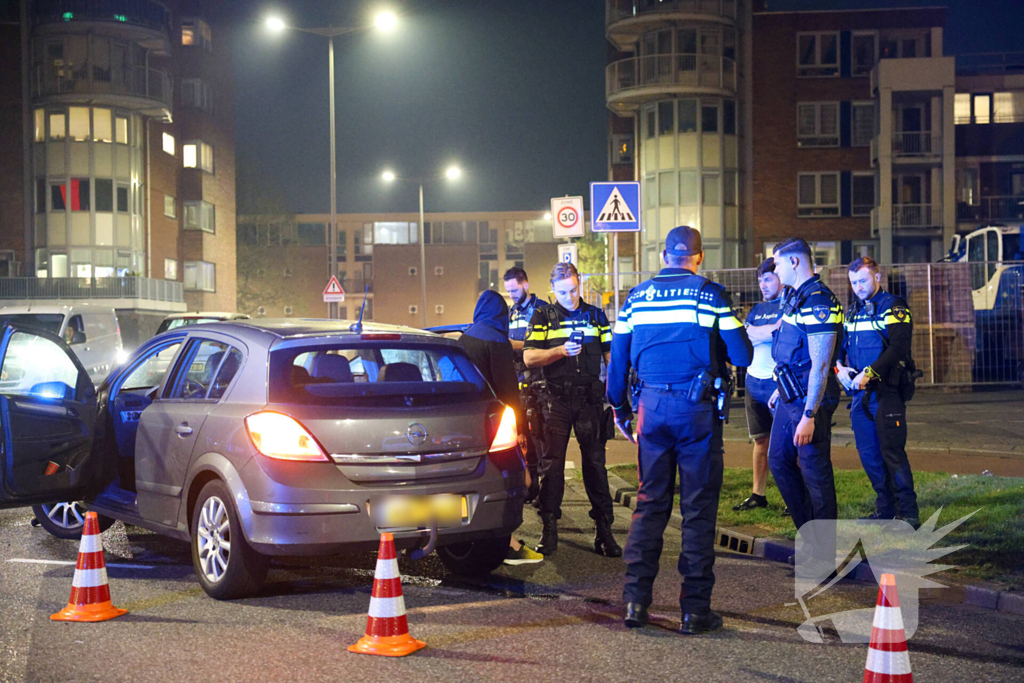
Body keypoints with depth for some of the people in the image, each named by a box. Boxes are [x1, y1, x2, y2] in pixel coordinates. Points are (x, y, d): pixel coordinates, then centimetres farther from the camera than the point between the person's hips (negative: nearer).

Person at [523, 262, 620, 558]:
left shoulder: (596, 315, 13)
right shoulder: (543, 317, 6)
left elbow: (611, 355, 16)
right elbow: (529, 357, -2)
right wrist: (561, 351, -16)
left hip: (590, 397, 1)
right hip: (556, 397, -1)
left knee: (595, 461, 1)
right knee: (551, 462, -1)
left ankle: (604, 530, 4)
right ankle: (549, 528, 5)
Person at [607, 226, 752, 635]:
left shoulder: (637, 297, 7)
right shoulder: (710, 295, -3)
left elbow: (618, 359, 10)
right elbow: (742, 356, -5)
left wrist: (620, 408, 20)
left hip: (652, 406, 3)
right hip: (698, 407, -3)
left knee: (649, 503, 10)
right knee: (698, 509, 2)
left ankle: (635, 600, 7)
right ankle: (694, 609, 4)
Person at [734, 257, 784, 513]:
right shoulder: (758, 309, 18)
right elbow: (742, 336, 3)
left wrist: (756, 333, -10)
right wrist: (771, 329, -9)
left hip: (780, 383, -7)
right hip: (754, 383, 7)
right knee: (761, 440, 11)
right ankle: (758, 495, 17)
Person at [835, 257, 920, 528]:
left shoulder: (893, 307, -6)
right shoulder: (853, 311, 16)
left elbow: (898, 348, -17)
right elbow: (841, 345, 19)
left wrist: (868, 373, -25)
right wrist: (840, 367, -3)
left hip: (886, 392, -7)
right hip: (859, 393, 7)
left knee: (892, 452, -9)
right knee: (868, 454, 9)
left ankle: (908, 513, -5)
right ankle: (885, 509, 19)